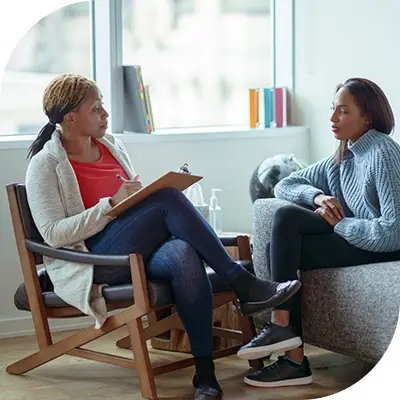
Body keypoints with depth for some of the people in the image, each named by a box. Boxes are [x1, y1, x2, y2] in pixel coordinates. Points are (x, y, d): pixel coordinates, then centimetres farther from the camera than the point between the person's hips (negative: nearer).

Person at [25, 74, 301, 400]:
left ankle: (205, 373, -33)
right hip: (92, 260, -5)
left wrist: (142, 195, 0)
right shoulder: (46, 165, -3)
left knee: (184, 256, -33)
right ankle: (243, 285, -22)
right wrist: (112, 204, -19)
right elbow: (53, 234, -12)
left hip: (141, 251, 6)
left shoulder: (110, 144, 16)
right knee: (168, 199, -27)